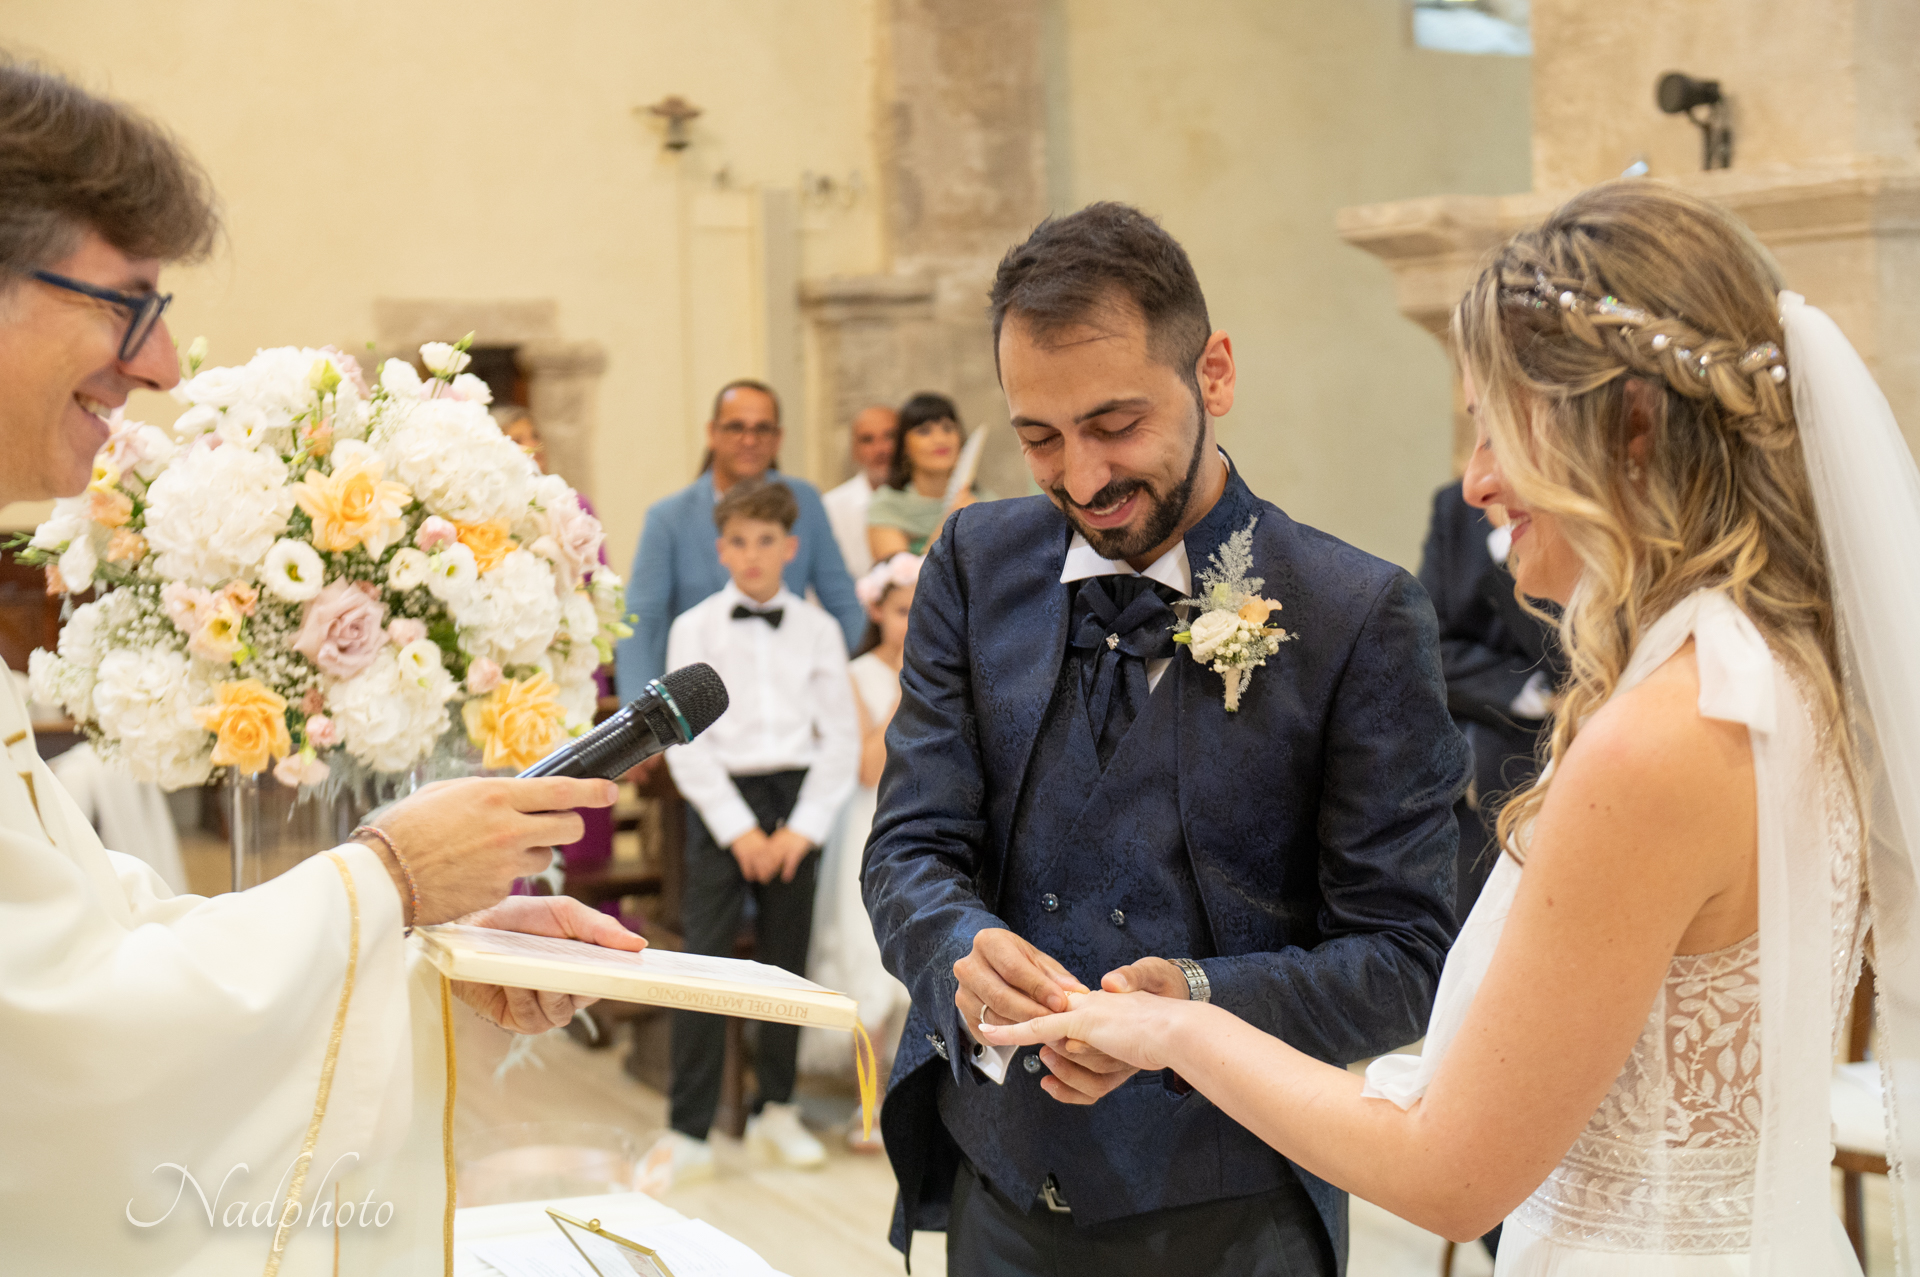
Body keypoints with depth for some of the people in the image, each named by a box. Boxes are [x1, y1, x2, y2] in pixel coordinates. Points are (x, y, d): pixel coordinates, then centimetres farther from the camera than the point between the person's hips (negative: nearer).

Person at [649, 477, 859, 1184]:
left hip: (798, 800, 2)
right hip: (721, 801, -2)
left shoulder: (818, 629, 6)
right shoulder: (694, 628, 2)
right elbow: (686, 742, -2)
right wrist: (739, 830, -9)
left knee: (786, 960, 8)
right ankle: (688, 1132, -4)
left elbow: (842, 740, 4)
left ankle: (776, 1110, 22)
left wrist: (803, 829, -6)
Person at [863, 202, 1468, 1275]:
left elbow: (1405, 959, -13)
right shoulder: (976, 567, -1)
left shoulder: (1361, 619, -13)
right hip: (999, 1187, 4)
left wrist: (1198, 1004, -30)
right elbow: (911, 846, -2)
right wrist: (968, 952, -25)